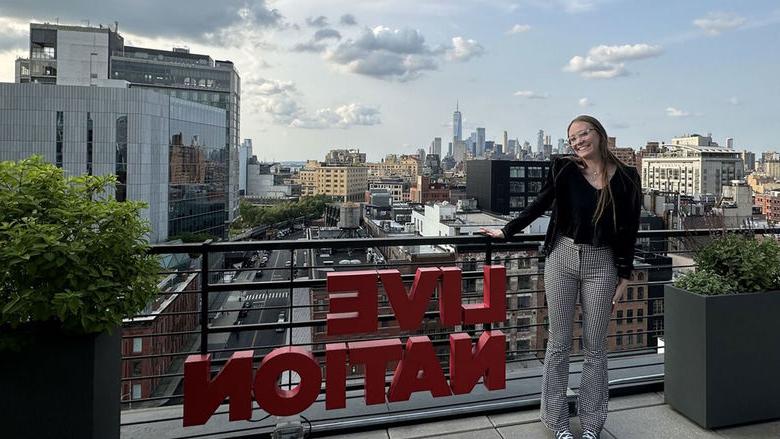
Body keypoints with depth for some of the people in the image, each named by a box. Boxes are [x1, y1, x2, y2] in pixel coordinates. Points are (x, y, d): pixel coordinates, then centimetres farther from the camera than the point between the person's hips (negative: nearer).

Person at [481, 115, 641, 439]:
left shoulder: (626, 178, -1)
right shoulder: (564, 169, 0)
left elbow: (629, 230, 1)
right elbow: (539, 205, 8)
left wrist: (624, 276, 0)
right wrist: (506, 231, 10)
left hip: (601, 263, 0)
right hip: (563, 257, 0)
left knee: (595, 347, 9)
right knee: (559, 342, 7)